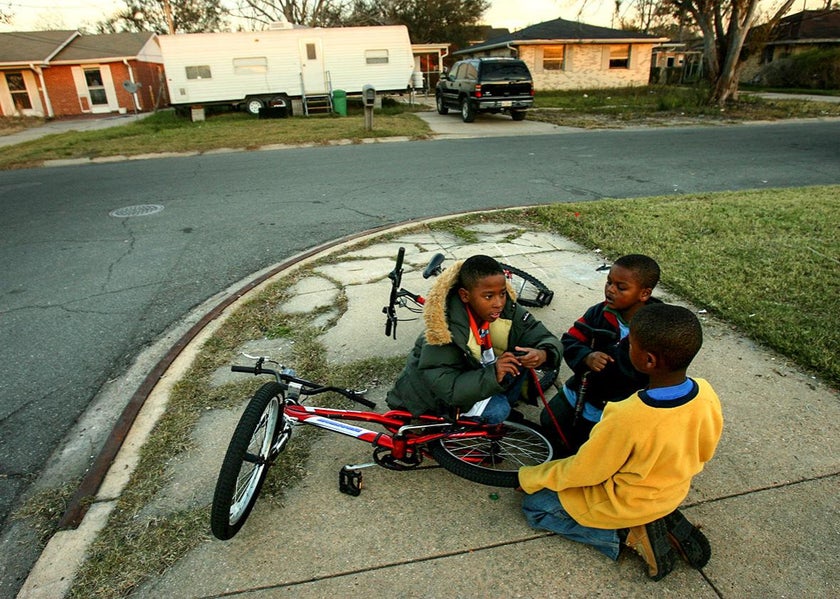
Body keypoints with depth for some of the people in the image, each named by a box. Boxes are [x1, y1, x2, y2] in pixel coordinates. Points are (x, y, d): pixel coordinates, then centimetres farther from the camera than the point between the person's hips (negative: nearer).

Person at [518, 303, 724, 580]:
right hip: (674, 494, 7)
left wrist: (528, 477, -6)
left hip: (625, 505, -6)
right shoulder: (706, 394, -20)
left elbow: (580, 472, -23)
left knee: (534, 506, 8)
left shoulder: (627, 419, -39)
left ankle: (628, 534, -1)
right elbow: (704, 453, 1)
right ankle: (665, 521, 11)